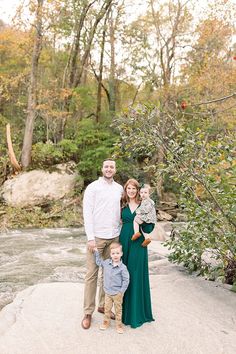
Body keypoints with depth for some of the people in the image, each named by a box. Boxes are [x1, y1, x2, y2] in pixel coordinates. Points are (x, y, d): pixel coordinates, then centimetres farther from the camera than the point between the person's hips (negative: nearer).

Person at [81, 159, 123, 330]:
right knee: (92, 274, 1)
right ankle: (88, 312, 12)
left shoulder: (119, 188, 10)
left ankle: (103, 305, 26)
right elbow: (87, 213, -8)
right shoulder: (93, 187, -4)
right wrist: (90, 238, -13)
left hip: (114, 237, 4)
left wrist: (121, 232, 7)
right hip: (97, 237, -4)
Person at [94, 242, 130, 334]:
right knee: (107, 308, 16)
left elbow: (126, 280, -11)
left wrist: (122, 291, -12)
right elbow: (99, 262, 16)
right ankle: (106, 322, 35)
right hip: (107, 292, 3)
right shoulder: (106, 263, -4)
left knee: (118, 309, 11)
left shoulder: (122, 267, -16)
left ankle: (119, 325, 26)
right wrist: (96, 252, 8)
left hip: (118, 293, -3)